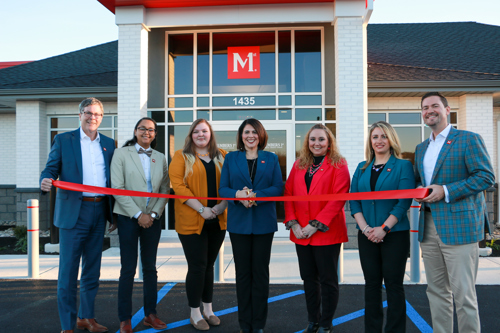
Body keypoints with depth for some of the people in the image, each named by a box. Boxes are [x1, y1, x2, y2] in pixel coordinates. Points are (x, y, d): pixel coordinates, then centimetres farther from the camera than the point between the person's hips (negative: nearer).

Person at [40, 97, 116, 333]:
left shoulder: (109, 144, 13)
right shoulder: (63, 140, 4)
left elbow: (113, 179, 13)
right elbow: (51, 169, 0)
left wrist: (114, 214, 11)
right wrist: (46, 181, -24)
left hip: (99, 213, 4)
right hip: (73, 212, -4)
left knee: (92, 269, 12)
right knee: (68, 270, -1)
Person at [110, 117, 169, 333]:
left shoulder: (160, 158, 9)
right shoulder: (121, 154, -1)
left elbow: (164, 190, 8)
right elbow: (117, 188, -8)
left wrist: (154, 214, -6)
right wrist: (138, 214, -12)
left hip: (152, 219, 4)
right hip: (128, 218, -3)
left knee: (150, 268, 10)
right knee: (128, 269, 1)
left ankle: (150, 314, 20)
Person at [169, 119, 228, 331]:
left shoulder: (222, 156, 11)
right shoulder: (181, 157, 0)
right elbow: (178, 185, -10)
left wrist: (222, 205, -10)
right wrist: (201, 209, -16)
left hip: (217, 221, 4)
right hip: (192, 221, -3)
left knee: (209, 265, 13)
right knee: (197, 266, -1)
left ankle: (208, 309, 26)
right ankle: (195, 313, 15)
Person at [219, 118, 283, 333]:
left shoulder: (271, 158, 7)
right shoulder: (231, 158, 9)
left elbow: (278, 188, -2)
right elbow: (222, 189, 2)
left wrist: (256, 195, -18)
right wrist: (238, 194, -19)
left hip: (264, 222, 0)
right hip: (238, 222, 1)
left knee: (260, 272, 5)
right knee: (242, 272, 6)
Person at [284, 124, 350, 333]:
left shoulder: (338, 166, -4)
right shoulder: (299, 165, 11)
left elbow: (338, 199, -12)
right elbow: (289, 194, 8)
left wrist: (316, 225, -16)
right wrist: (293, 223, -6)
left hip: (327, 232, -4)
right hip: (301, 233, 5)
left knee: (328, 280, 6)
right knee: (309, 278, 14)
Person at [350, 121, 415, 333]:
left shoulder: (403, 166, 0)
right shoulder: (362, 168, 11)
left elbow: (405, 201, -9)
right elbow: (353, 200, 6)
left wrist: (384, 228, -16)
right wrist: (365, 228, -8)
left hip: (395, 234, -3)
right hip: (367, 235, 4)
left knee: (393, 285, 1)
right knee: (371, 284, 9)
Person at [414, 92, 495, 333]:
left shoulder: (468, 139, -3)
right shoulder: (421, 148, 18)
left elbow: (486, 176, -10)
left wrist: (446, 191, -17)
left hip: (458, 226, -6)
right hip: (429, 228, 7)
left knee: (463, 293, -3)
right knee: (436, 291, 13)